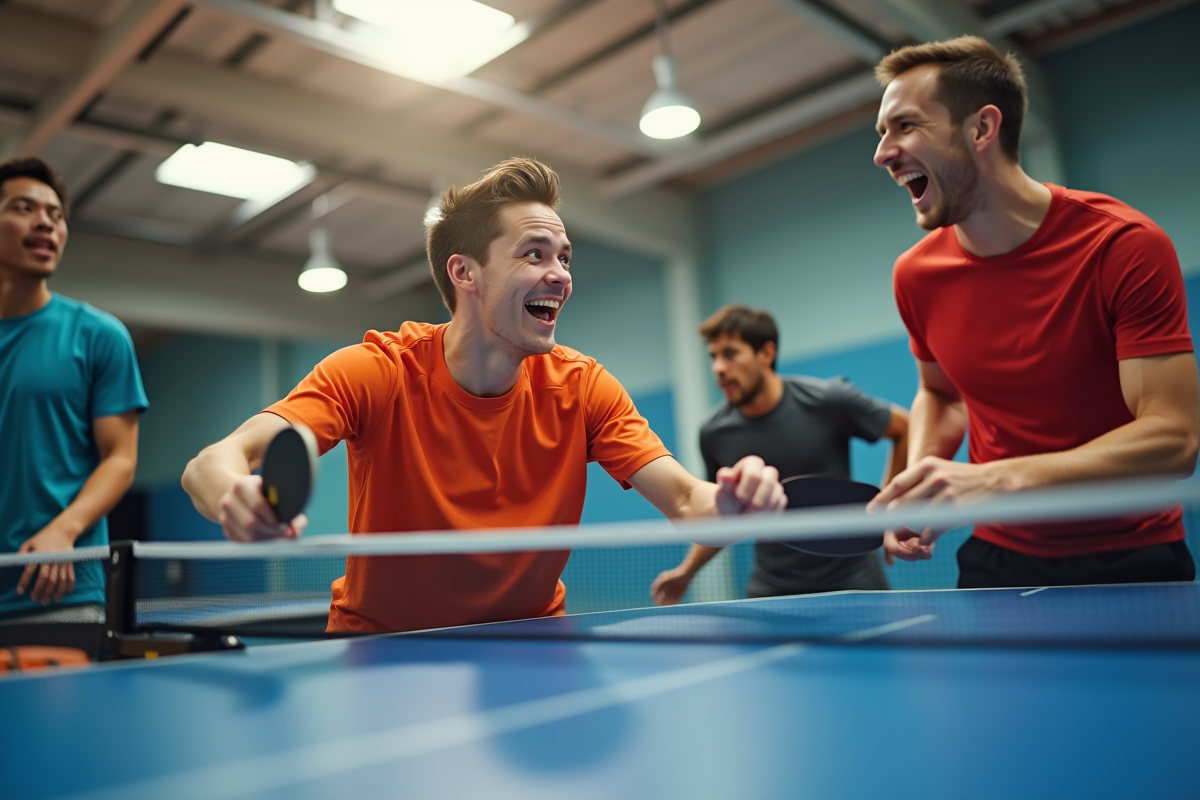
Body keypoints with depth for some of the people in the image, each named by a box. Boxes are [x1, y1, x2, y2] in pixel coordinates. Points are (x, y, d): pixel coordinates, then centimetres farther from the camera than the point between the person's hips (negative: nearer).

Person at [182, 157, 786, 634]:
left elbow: (685, 499, -17)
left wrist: (730, 502, -41)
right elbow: (209, 466, -28)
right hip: (382, 642, 0)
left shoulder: (581, 387, -12)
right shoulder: (376, 371, -19)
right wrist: (237, 496, -52)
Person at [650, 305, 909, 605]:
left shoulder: (828, 400, -14)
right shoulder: (713, 433, -7)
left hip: (850, 579, -1)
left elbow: (906, 429, 1)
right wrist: (687, 570, 1)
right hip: (772, 588, 2)